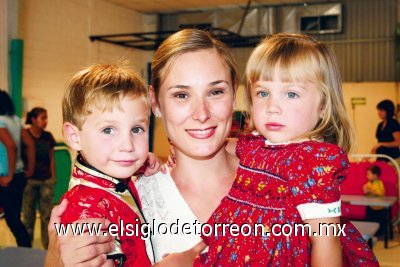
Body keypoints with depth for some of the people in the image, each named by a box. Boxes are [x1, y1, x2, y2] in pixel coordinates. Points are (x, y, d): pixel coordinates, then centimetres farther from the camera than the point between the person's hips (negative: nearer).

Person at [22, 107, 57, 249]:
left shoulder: (48, 136, 4)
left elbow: (51, 158, 9)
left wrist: (53, 178, 8)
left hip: (46, 181, 3)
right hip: (29, 181, -2)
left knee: (47, 216, 5)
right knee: (28, 216, 5)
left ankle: (48, 247, 14)